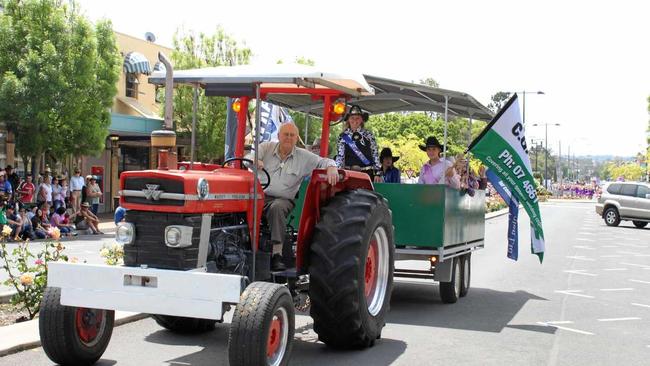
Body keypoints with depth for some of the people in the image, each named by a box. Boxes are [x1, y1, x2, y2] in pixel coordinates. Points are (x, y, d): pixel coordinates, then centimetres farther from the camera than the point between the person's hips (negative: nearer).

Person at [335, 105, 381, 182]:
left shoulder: (369, 135, 7)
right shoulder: (343, 136, 6)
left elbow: (375, 155, 7)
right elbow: (340, 157, 4)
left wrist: (377, 173, 0)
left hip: (367, 173, 1)